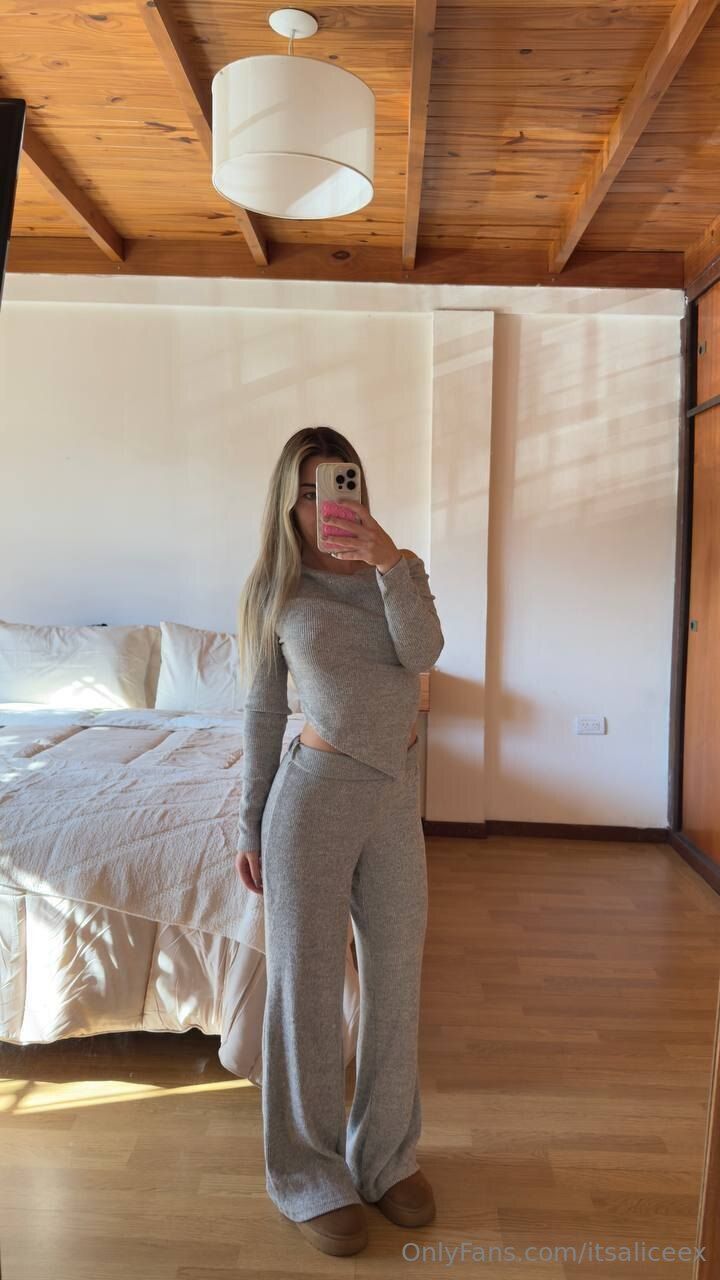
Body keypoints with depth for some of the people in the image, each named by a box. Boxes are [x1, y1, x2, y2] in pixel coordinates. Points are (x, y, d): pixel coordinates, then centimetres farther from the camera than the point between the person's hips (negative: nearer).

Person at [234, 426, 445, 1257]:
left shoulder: (400, 568, 5)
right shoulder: (275, 590, 0)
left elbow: (422, 650, -14)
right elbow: (263, 713, 3)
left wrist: (388, 559, -25)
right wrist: (251, 827, 4)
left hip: (397, 798, 3)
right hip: (314, 793, -3)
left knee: (396, 978, 14)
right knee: (307, 984, 7)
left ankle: (387, 1154, 36)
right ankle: (309, 1175, 28)